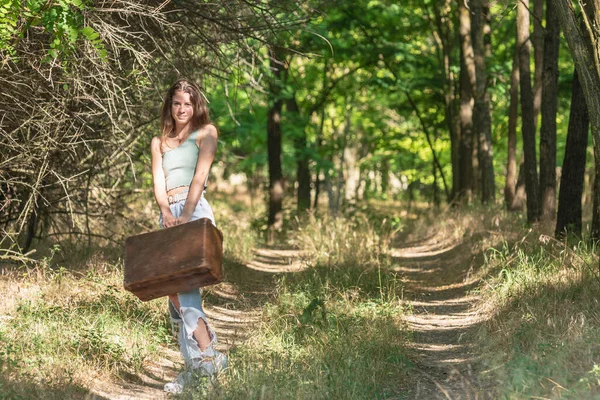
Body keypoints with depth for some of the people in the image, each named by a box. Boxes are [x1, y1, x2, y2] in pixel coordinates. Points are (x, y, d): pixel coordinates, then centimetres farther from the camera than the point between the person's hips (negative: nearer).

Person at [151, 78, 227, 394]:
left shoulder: (205, 132, 9)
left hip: (194, 210, -5)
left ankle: (207, 355, -24)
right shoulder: (159, 141, 22)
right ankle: (193, 366, 0)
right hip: (168, 214, 5)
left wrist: (186, 214, -17)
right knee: (176, 287, -2)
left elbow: (200, 174, -4)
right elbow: (158, 180, 6)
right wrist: (166, 212, -14)